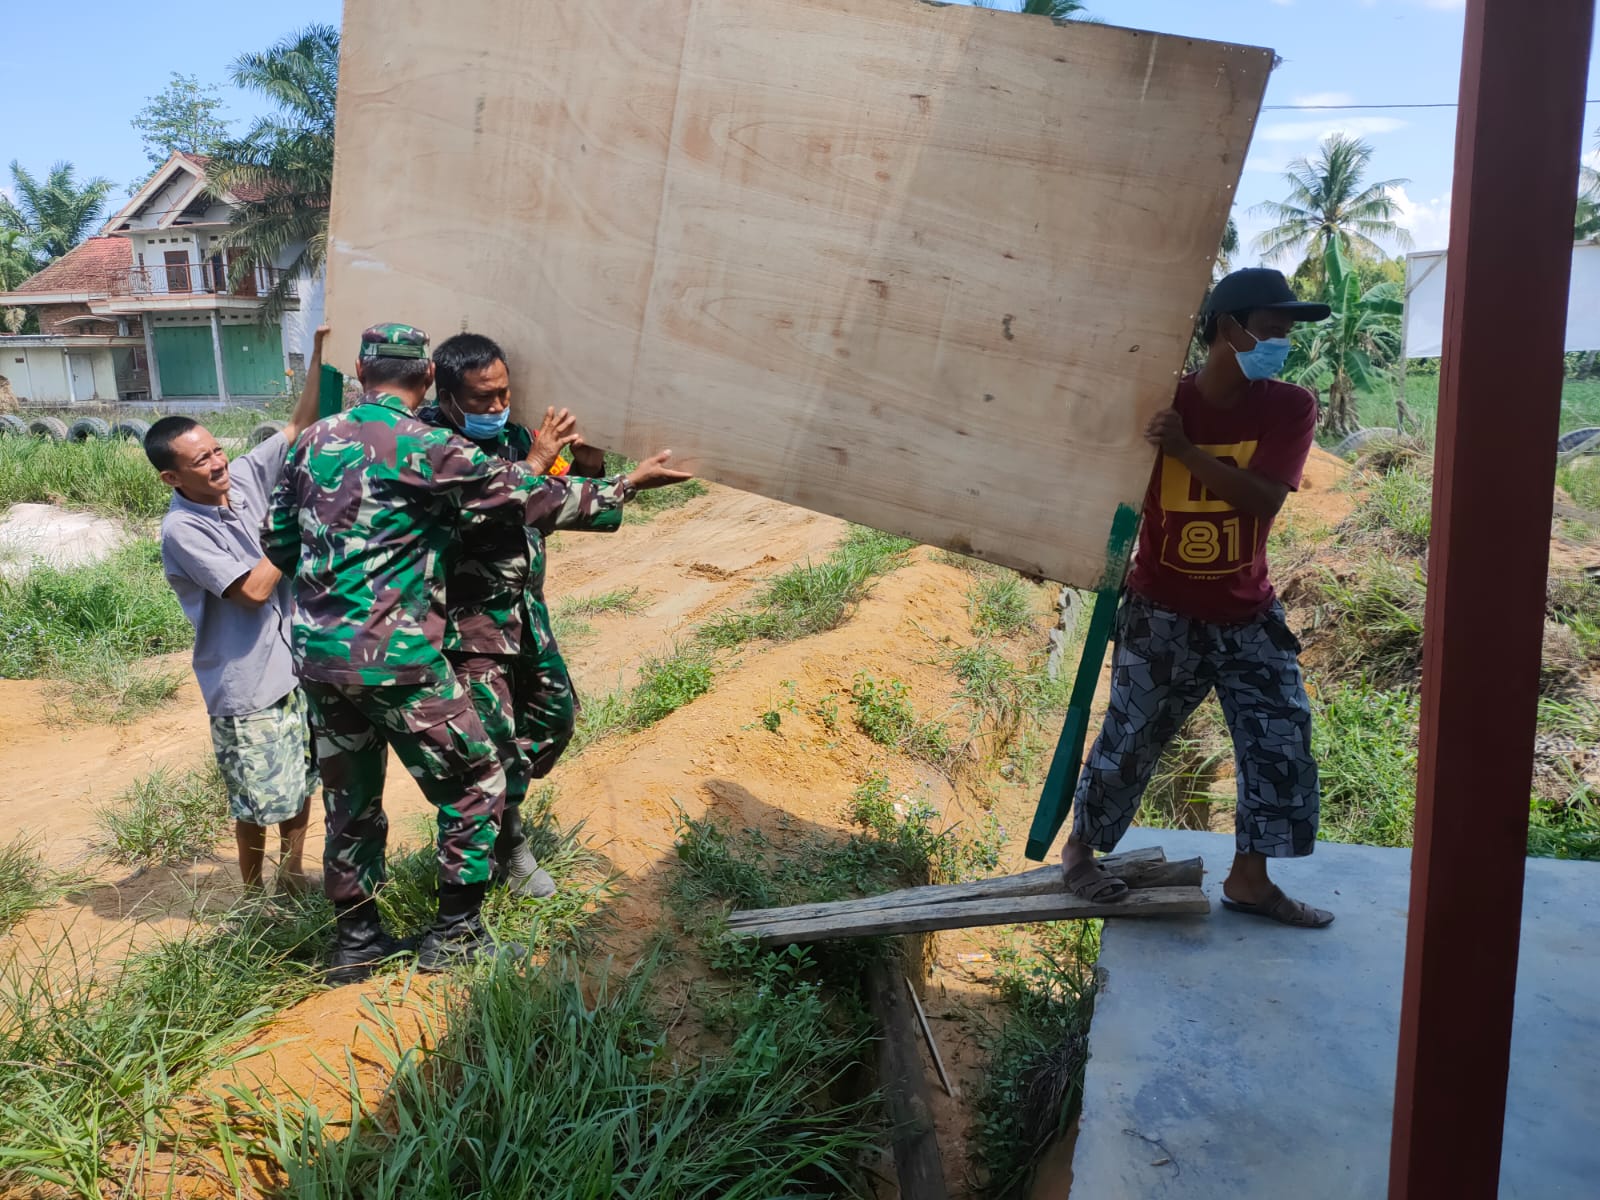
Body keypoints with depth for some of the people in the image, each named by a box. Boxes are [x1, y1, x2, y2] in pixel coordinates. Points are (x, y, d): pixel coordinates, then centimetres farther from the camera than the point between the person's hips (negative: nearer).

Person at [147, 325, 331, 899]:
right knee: (259, 800, 7)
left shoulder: (244, 477, -1)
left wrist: (319, 355, -8)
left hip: (294, 666, 7)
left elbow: (298, 428, 2)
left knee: (303, 780, 18)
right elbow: (253, 590, -23)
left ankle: (292, 875, 37)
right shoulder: (182, 530, -19)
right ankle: (254, 896, 28)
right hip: (247, 687, -6)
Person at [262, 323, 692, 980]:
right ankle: (454, 936, 18)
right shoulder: (429, 450, -11)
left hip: (318, 656, 7)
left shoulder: (314, 440, 8)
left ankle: (355, 942, 31)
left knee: (350, 802, 19)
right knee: (476, 784, 10)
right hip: (397, 661, -7)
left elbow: (277, 542, 15)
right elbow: (535, 499, -7)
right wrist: (628, 483, 3)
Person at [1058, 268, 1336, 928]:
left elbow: (1262, 497, -21)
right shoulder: (1160, 402, -9)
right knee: (1128, 739, 4)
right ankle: (1079, 849, 26)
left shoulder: (1291, 407, -6)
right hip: (1163, 613, -3)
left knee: (1282, 742, 2)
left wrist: (1184, 449, -30)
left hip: (1248, 615, 3)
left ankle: (1249, 878, 19)